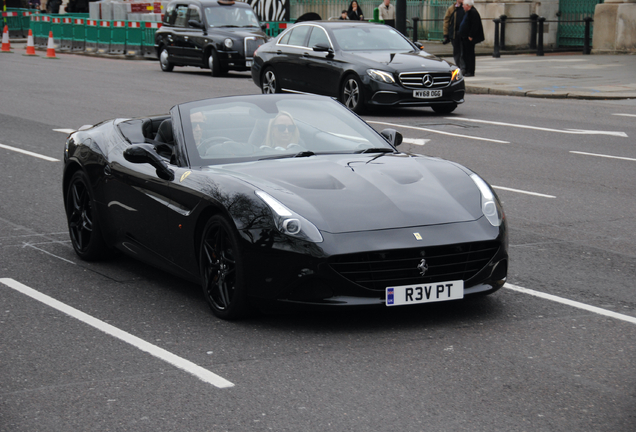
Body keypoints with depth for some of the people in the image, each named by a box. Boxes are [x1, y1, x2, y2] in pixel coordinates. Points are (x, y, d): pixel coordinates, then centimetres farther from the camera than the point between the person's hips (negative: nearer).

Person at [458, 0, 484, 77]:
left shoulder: (473, 12, -15)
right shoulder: (467, 12, 16)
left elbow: (475, 25, -21)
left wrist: (471, 36, -22)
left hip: (469, 39, -10)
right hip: (465, 38, 10)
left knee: (470, 54, -6)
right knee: (465, 54, 13)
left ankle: (471, 72, -2)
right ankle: (467, 71, 19)